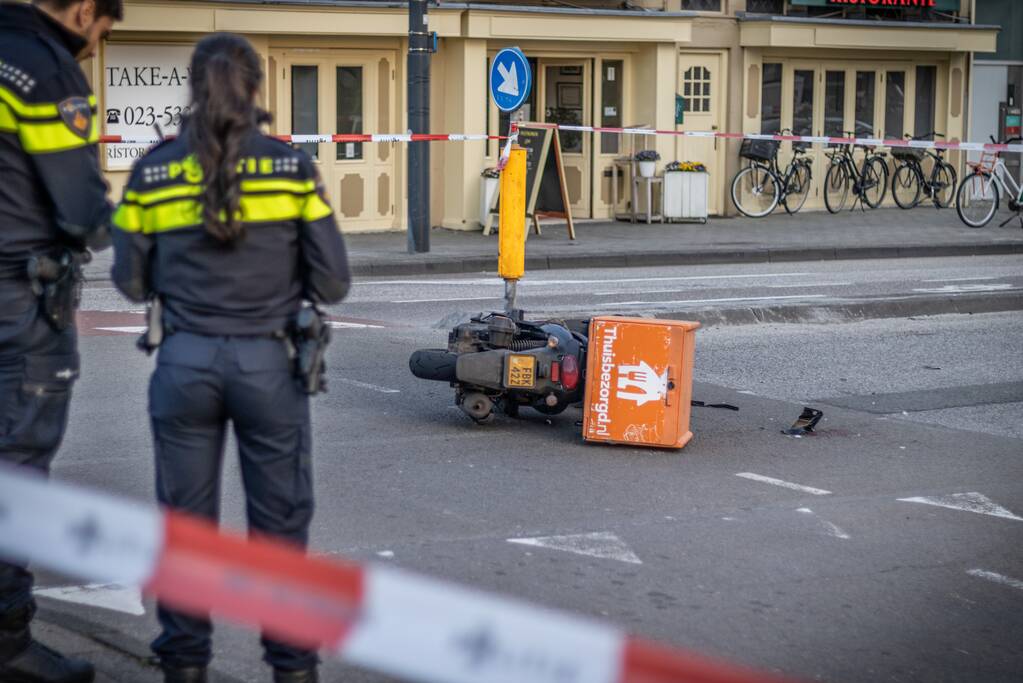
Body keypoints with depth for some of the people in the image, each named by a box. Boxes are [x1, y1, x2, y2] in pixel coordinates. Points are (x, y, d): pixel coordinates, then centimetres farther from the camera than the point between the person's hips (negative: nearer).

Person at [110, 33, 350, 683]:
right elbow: (333, 282, -5)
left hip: (185, 363, 1)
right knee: (281, 521, 11)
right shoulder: (292, 166, -6)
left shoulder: (153, 172, -3)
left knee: (184, 519, 13)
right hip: (268, 363, -1)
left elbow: (131, 281, 3)